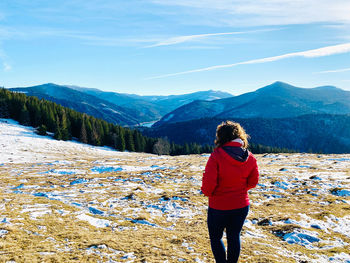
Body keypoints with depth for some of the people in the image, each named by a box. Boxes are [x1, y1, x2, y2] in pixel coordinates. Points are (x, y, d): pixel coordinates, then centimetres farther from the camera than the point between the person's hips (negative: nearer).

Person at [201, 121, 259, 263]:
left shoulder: (217, 155, -20)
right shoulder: (249, 157, -5)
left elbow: (209, 183, -21)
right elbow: (253, 181, 3)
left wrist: (208, 193, 0)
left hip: (219, 207, -4)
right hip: (241, 206, 4)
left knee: (215, 238, 15)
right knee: (234, 237, 20)